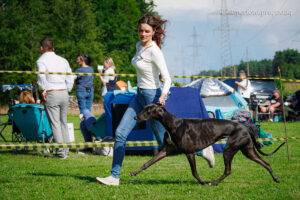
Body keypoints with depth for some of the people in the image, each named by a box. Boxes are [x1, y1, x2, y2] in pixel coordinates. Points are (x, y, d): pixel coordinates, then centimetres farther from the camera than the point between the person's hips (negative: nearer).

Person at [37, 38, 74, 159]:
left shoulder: (41, 61, -3)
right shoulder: (63, 60, 14)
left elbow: (41, 76, -21)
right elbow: (70, 77, 12)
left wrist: (43, 90, -13)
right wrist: (67, 90, 15)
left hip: (51, 94, -5)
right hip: (64, 93, 5)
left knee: (55, 124, -3)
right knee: (63, 122, 14)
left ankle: (61, 152, -5)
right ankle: (66, 150, 15)